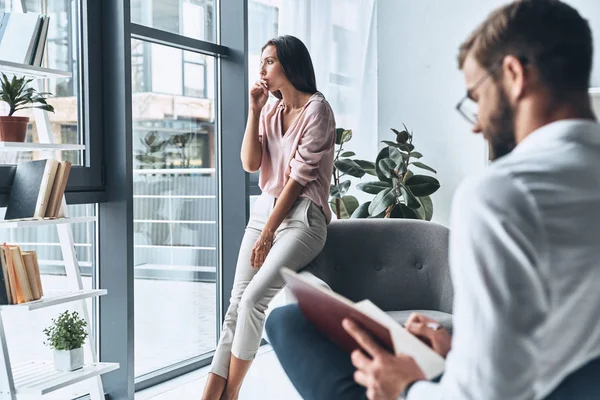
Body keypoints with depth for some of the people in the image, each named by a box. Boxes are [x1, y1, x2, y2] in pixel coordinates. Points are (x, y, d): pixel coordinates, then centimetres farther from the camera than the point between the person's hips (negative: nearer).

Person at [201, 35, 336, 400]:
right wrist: (254, 111, -1)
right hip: (265, 208, 7)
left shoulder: (317, 110, -6)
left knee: (253, 299, -21)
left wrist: (267, 234, -12)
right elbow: (250, 163, 6)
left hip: (302, 216, -7)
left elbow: (299, 176, -11)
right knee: (237, 304, -5)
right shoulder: (271, 112, 17)